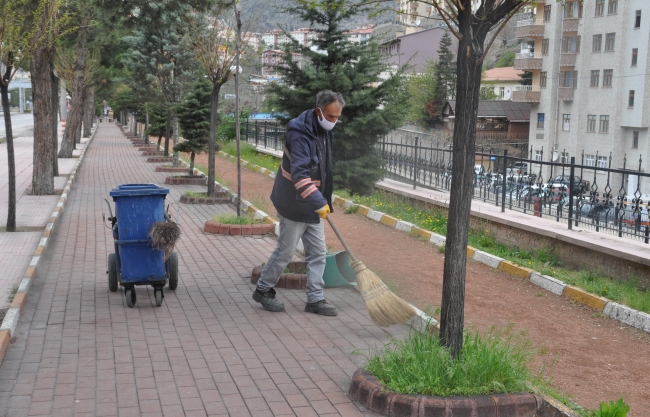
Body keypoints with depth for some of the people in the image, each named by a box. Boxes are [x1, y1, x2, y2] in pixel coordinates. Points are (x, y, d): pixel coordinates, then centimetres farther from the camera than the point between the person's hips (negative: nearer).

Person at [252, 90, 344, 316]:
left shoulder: (325, 131, 6)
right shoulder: (300, 133, -23)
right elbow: (299, 174, -32)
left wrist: (324, 201, 19)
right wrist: (319, 203, -35)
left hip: (313, 204, 8)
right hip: (294, 204, -8)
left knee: (318, 253, 8)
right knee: (285, 251, 2)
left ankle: (315, 299, 15)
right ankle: (263, 290, 20)